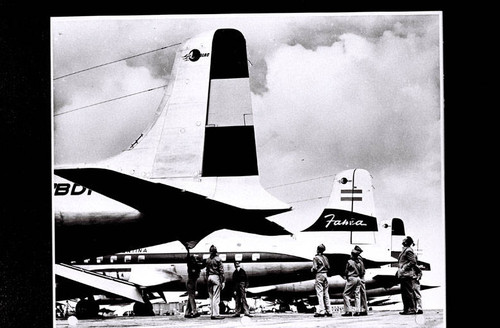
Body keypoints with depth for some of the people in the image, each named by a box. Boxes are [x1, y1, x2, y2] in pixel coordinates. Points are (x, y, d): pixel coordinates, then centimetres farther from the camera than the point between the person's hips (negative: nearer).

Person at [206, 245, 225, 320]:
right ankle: (215, 314, -10)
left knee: (211, 297, 10)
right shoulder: (218, 259, -7)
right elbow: (221, 271, -8)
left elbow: (207, 271, 10)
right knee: (216, 297, -6)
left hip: (209, 277, 5)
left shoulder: (208, 260, 8)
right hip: (216, 277, -5)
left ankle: (212, 313, 11)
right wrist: (222, 281, -6)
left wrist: (207, 280, 15)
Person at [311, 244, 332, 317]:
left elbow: (315, 268, -13)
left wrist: (312, 270, 6)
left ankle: (321, 311, -13)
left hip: (319, 275, -6)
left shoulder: (316, 258, -7)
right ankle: (329, 311, 9)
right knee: (326, 293, 10)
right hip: (325, 275, 6)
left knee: (320, 293, -7)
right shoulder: (325, 258, 12)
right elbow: (328, 267, 11)